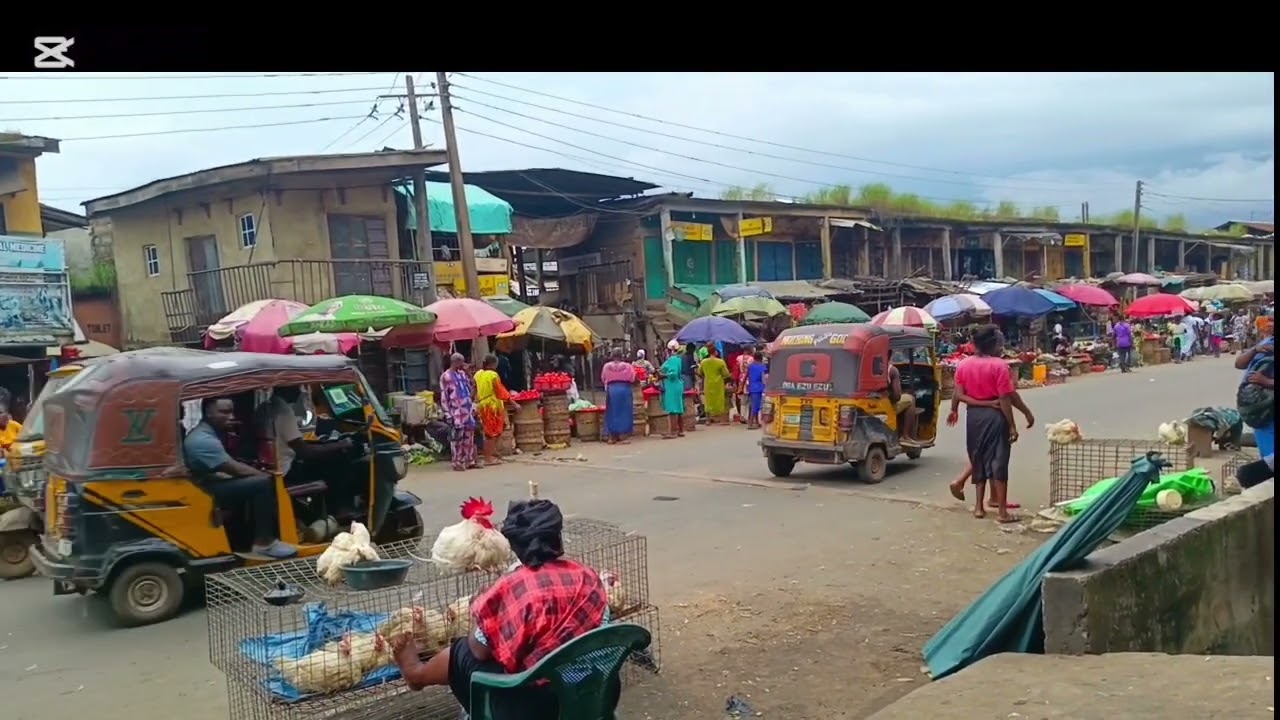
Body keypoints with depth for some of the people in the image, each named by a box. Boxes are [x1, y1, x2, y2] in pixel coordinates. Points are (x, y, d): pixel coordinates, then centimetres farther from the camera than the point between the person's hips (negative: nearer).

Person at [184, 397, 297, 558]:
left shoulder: (208, 433, 12)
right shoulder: (203, 440, -23)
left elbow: (230, 467, 16)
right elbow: (236, 469, -22)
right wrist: (266, 476, -11)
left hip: (212, 483, 11)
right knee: (262, 484, -25)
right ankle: (263, 543, -20)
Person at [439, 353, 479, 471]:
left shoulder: (463, 374, 13)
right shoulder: (446, 376, -5)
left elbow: (472, 388, 20)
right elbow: (444, 397, -8)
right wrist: (447, 414, -12)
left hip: (468, 409, 6)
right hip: (456, 411, -6)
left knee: (469, 436, 8)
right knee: (457, 437, -5)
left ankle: (470, 461, 15)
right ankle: (457, 463, 1)